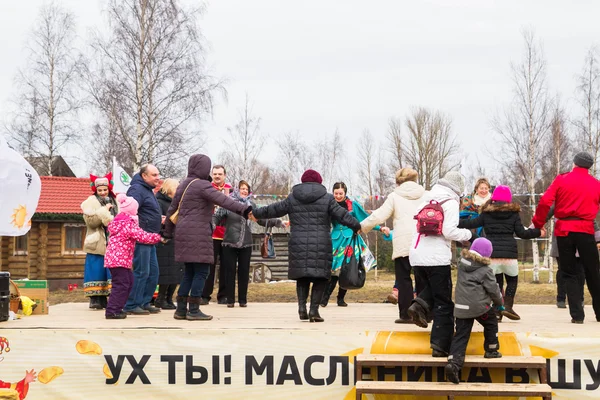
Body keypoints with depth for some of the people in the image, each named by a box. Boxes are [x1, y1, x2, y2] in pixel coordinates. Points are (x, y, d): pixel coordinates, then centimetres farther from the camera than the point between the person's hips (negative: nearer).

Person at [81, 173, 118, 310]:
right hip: (97, 244, -5)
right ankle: (95, 299, -3)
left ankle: (104, 299, 6)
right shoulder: (91, 202, 1)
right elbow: (90, 221, -15)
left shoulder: (113, 202, 16)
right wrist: (104, 211, -15)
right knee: (97, 269, -6)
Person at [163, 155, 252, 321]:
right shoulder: (202, 185, -10)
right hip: (198, 234, -9)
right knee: (201, 271, -3)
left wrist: (168, 232, 32)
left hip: (183, 233, 9)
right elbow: (223, 200, -24)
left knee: (189, 272, 14)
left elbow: (172, 210, 23)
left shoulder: (183, 185, 17)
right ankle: (193, 310, -3)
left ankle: (181, 309, 14)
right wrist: (244, 209, -33)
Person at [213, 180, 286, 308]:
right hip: (230, 243, -3)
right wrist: (212, 224, -28)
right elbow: (217, 216, -8)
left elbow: (262, 219, 13)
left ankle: (242, 300, 16)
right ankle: (230, 300, 9)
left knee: (244, 272, 7)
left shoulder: (251, 205, 10)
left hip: (246, 244, 3)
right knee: (230, 271, 1)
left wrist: (277, 222, 5)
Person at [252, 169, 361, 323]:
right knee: (320, 278, 5)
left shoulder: (292, 198, 9)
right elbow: (342, 215, 1)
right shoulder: (327, 198, 3)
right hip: (321, 245, -2)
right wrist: (358, 226, 13)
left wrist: (255, 213, 29)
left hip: (298, 245, 2)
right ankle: (314, 310, -2)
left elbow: (273, 210, 15)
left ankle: (302, 306, -1)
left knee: (302, 277, 14)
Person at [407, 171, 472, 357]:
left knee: (431, 288, 29)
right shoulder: (450, 202, -4)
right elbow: (449, 231, -15)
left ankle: (420, 305, -2)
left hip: (416, 254, 6)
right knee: (443, 303, 3)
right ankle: (440, 346, 1)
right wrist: (466, 234, 4)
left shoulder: (427, 200, 16)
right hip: (436, 257, -6)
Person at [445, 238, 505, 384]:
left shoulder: (462, 264, 9)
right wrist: (499, 303, 18)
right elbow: (493, 289, -1)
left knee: (461, 336, 1)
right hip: (479, 306, -4)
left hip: (461, 307, 4)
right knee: (491, 324, 25)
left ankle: (454, 362, -15)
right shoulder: (485, 270, -6)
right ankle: (491, 350, 34)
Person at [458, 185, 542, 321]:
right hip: (509, 254, -1)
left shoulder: (486, 213, 8)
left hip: (491, 255, 1)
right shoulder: (514, 214, 6)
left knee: (496, 282, 13)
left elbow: (471, 223, 4)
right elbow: (521, 233, 3)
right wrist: (538, 232, 17)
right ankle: (508, 306, -1)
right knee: (512, 280, 17)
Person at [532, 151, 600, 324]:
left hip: (564, 230, 0)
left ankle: (577, 314, -1)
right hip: (586, 230, 0)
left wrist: (538, 223, 4)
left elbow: (545, 202, -6)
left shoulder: (562, 180, 2)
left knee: (570, 273, 7)